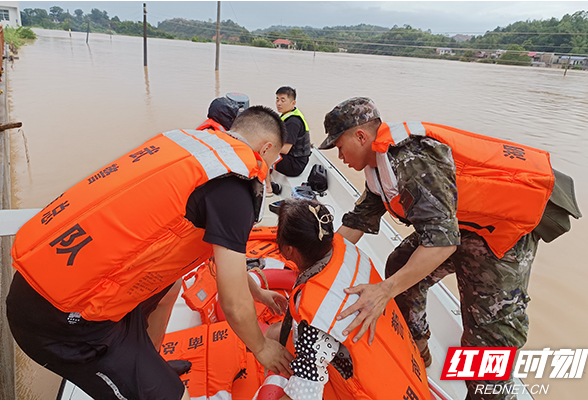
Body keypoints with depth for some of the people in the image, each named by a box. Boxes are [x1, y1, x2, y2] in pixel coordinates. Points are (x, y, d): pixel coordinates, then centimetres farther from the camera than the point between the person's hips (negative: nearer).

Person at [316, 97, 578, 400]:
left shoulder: (412, 158, -31)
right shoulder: (381, 162, 2)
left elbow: (441, 239, -37)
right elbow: (359, 219, 9)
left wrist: (384, 291, -38)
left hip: (506, 223, -10)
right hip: (457, 222, 10)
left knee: (490, 329, -10)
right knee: (400, 267, 12)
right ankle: (415, 349, 31)